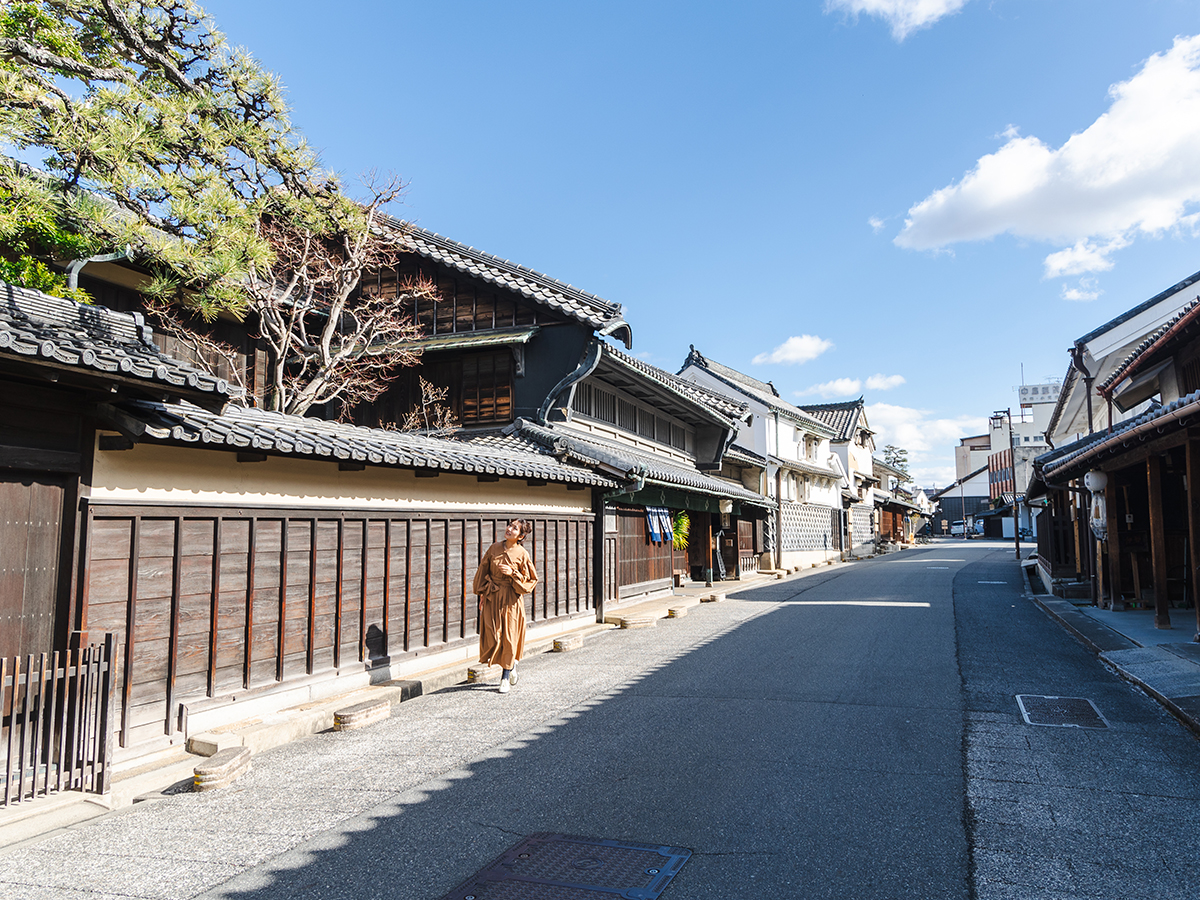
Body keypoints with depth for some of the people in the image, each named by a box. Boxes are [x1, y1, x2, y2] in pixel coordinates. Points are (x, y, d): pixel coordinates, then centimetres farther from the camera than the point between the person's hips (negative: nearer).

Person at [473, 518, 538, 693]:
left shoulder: (522, 554, -6)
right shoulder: (494, 548, 2)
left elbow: (531, 579, -2)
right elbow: (483, 571, 10)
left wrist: (512, 573, -15)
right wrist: (482, 594, 6)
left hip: (510, 599, -3)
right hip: (492, 597, 3)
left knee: (509, 637, 1)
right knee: (492, 635, 1)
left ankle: (505, 678, 15)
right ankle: (511, 665, 28)